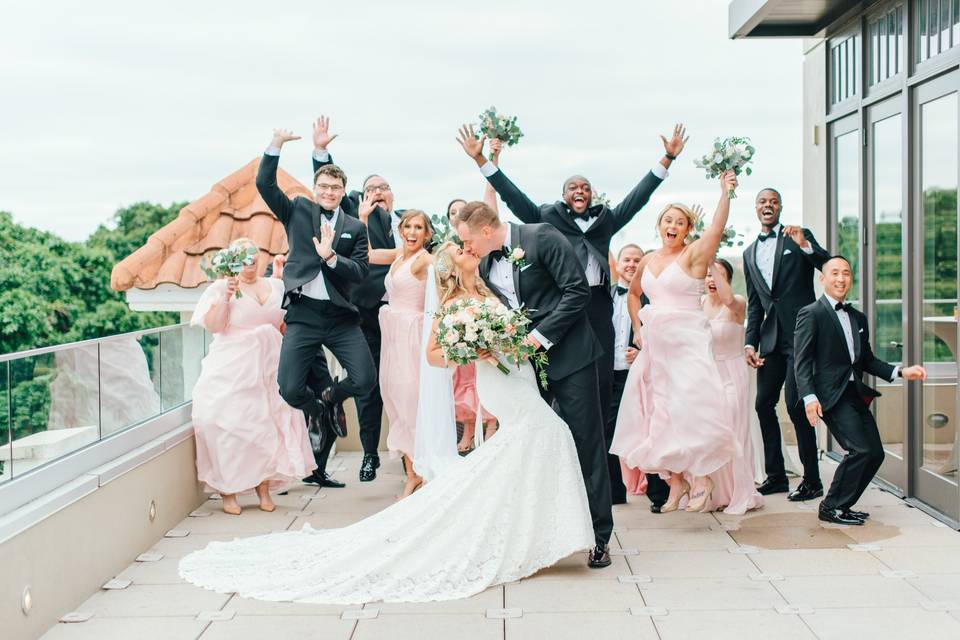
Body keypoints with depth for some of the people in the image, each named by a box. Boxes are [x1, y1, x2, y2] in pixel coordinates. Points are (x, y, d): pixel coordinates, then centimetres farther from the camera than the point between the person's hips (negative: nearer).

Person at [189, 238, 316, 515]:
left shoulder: (276, 287, 14)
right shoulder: (222, 287, 0)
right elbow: (213, 325, -10)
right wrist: (225, 296, -19)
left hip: (269, 368, 4)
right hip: (232, 370, -4)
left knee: (268, 424, 0)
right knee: (230, 423, -9)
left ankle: (264, 488, 10)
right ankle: (228, 491, -1)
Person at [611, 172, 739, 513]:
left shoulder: (693, 254, -5)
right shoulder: (648, 261, 11)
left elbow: (717, 227, -24)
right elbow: (633, 294, 26)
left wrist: (725, 193, -35)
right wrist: (638, 328, 15)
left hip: (687, 344, -6)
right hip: (655, 345, 6)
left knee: (690, 410, -11)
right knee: (660, 414, 7)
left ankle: (702, 477, 4)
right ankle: (675, 481, 16)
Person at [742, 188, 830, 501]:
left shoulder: (799, 236, 3)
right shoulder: (750, 253, 17)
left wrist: (805, 246, -23)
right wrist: (750, 342, 9)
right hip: (771, 337, 6)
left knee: (795, 404, -9)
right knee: (763, 404, 6)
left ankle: (812, 480, 0)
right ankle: (775, 475, 17)